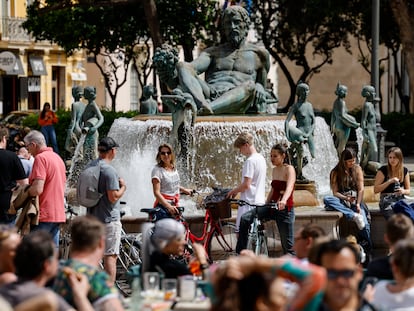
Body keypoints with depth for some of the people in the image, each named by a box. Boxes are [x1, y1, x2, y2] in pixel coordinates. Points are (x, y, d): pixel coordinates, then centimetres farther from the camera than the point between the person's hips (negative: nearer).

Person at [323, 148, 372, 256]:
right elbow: (335, 192, -1)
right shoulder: (335, 172, 5)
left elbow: (361, 189, 2)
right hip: (342, 201, 1)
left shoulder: (357, 169, 9)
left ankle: (366, 252, -28)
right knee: (327, 199, -34)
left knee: (364, 224, -29)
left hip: (356, 200, 0)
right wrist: (346, 198, -21)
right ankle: (354, 216, -41)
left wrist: (358, 204, -13)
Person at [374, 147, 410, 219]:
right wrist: (389, 181, -13)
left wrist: (403, 191, -8)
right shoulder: (383, 170, 0)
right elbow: (375, 190, -3)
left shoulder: (405, 171, 10)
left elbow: (408, 191, 16)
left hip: (400, 199, 3)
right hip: (386, 200, -3)